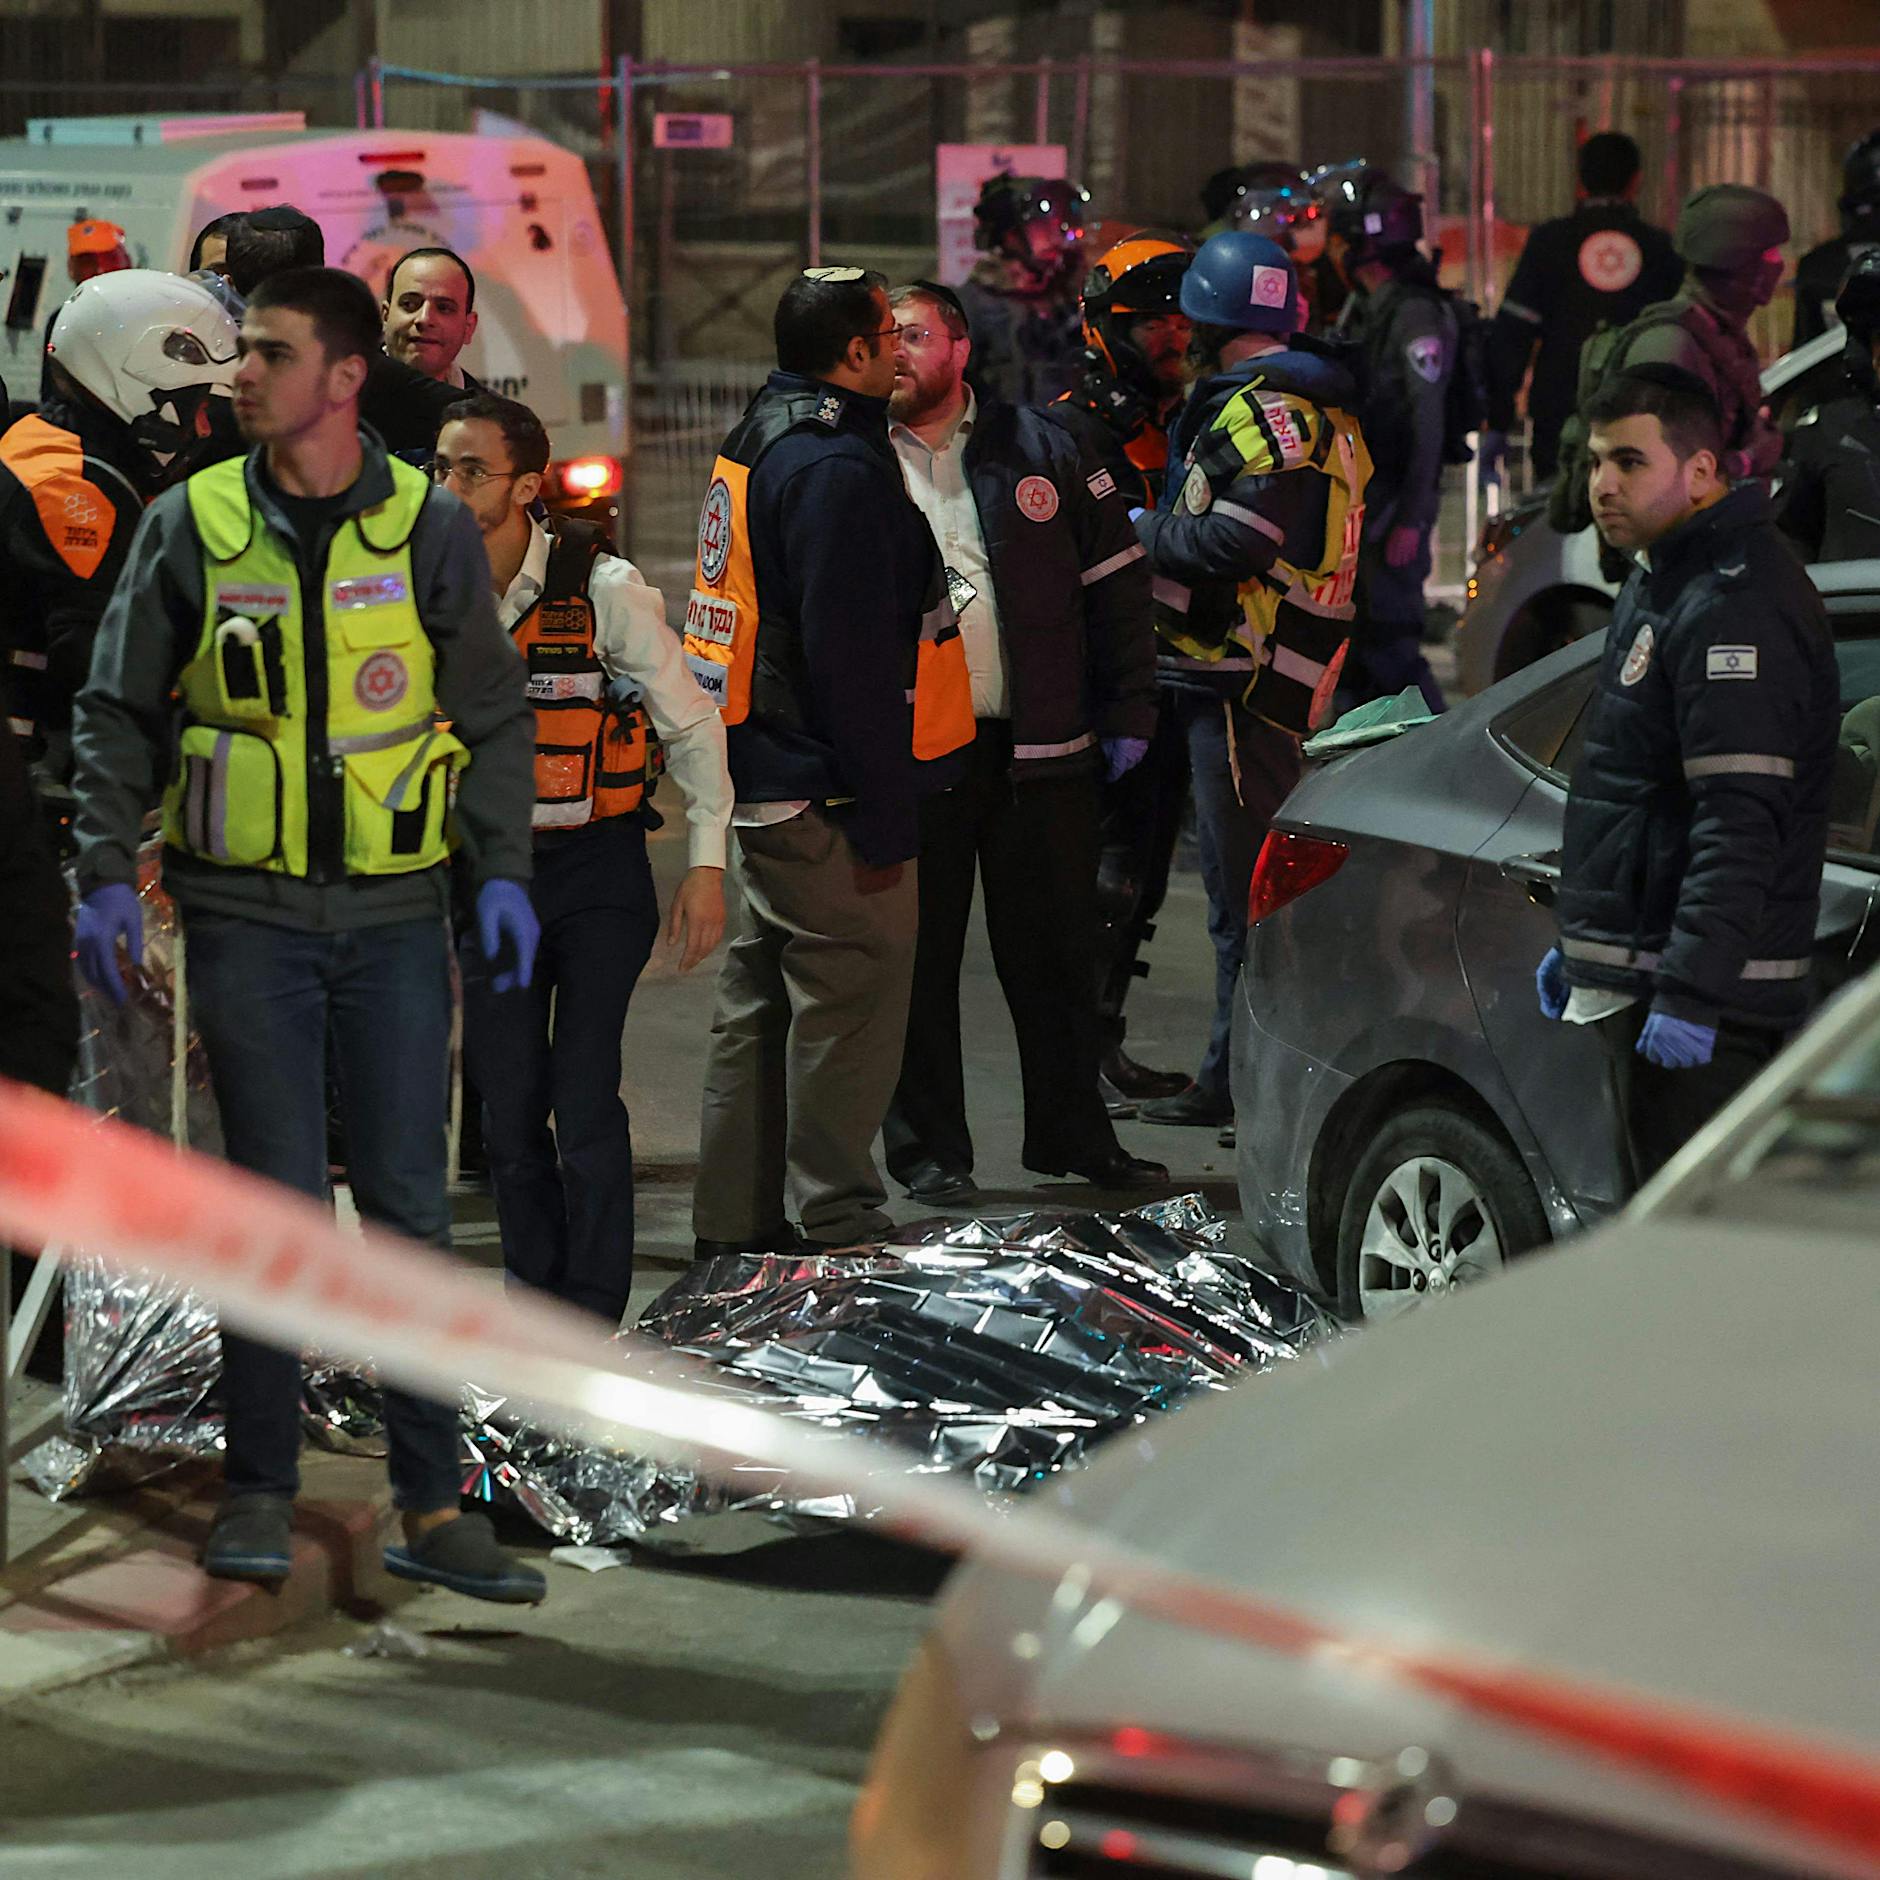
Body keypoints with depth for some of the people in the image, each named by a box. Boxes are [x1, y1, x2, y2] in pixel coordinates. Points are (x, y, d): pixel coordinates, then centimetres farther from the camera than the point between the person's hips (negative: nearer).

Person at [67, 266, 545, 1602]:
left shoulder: (429, 529, 2)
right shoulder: (194, 526, 1)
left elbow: (493, 712, 8)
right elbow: (120, 713, 7)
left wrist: (504, 870, -1)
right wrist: (108, 873, -2)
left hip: (395, 913, 1)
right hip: (249, 914, -1)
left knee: (411, 1208, 2)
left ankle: (434, 1508, 7)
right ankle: (261, 1495, 12)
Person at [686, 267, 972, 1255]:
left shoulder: (757, 441, 13)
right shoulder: (835, 468, -19)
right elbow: (852, 658, -21)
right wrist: (882, 820, -18)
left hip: (764, 787, 10)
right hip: (824, 801, -10)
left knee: (758, 1009, 15)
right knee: (850, 1016, -3)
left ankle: (735, 1229, 21)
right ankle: (842, 1235, 1)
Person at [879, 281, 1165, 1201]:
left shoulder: (1040, 450, 5)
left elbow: (1116, 579, 8)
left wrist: (1128, 711, 3)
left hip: (1037, 747, 1)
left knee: (1055, 952, 9)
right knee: (918, 959, 3)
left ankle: (1072, 1132, 20)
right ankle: (927, 1146, 12)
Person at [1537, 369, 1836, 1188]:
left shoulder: (1735, 605, -18)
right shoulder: (1660, 583, 18)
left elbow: (1742, 821, -25)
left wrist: (1691, 990, -28)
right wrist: (1583, 941, 28)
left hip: (1702, 992, -11)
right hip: (1636, 976, 11)